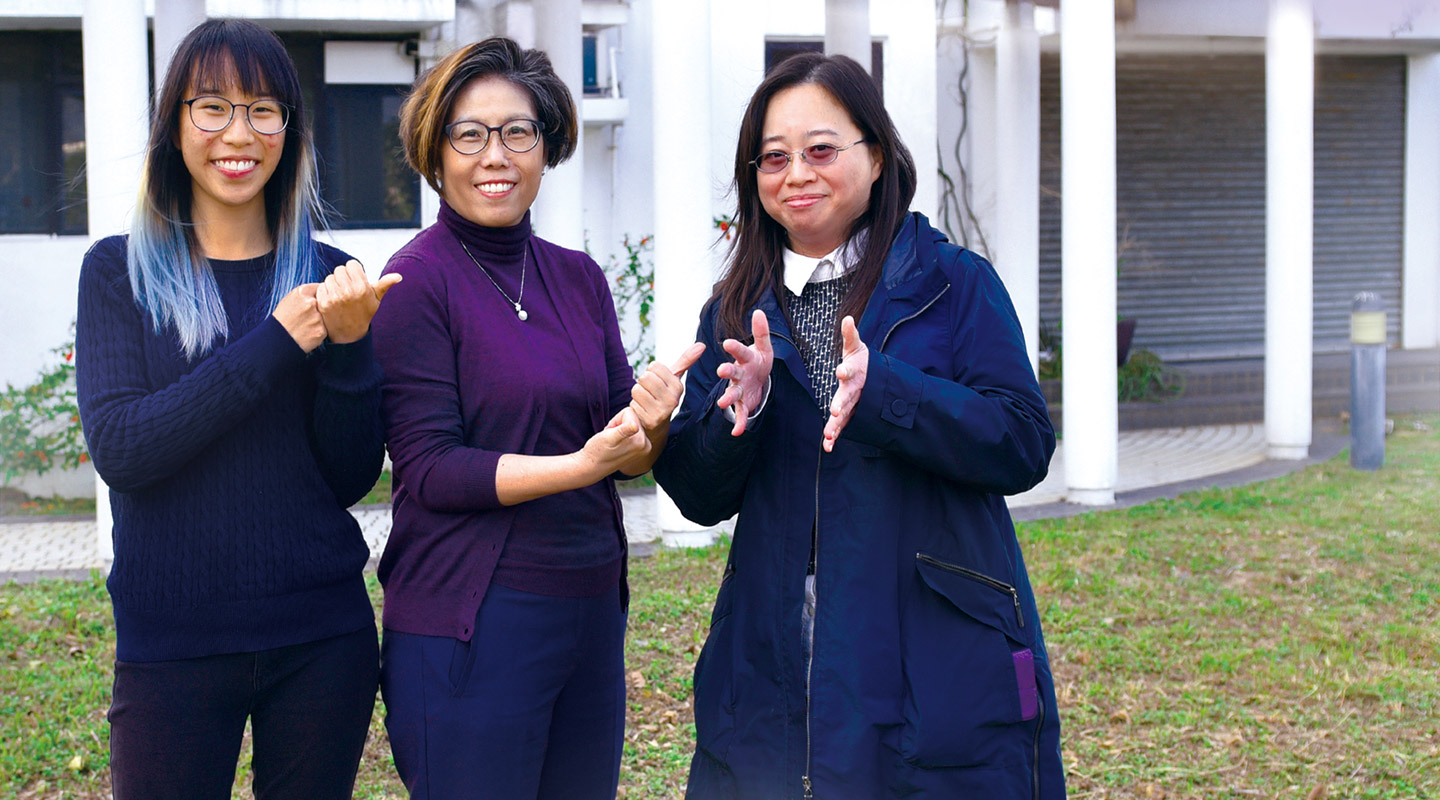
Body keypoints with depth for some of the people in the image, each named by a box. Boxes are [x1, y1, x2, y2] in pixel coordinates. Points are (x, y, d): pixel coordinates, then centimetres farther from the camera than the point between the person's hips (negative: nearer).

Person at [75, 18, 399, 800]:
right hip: (172, 640, -2)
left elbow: (352, 478, 1)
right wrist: (275, 342, -18)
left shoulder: (327, 277, 3)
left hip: (323, 638, 2)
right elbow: (117, 449, -14)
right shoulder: (120, 270, -1)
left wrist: (347, 346, -15)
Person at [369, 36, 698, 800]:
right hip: (469, 622, -6)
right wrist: (583, 464, -23)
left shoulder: (578, 277, 9)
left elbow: (625, 452, 9)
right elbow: (429, 470, -13)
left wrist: (651, 420, -13)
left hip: (590, 607, 6)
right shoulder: (418, 281, -8)